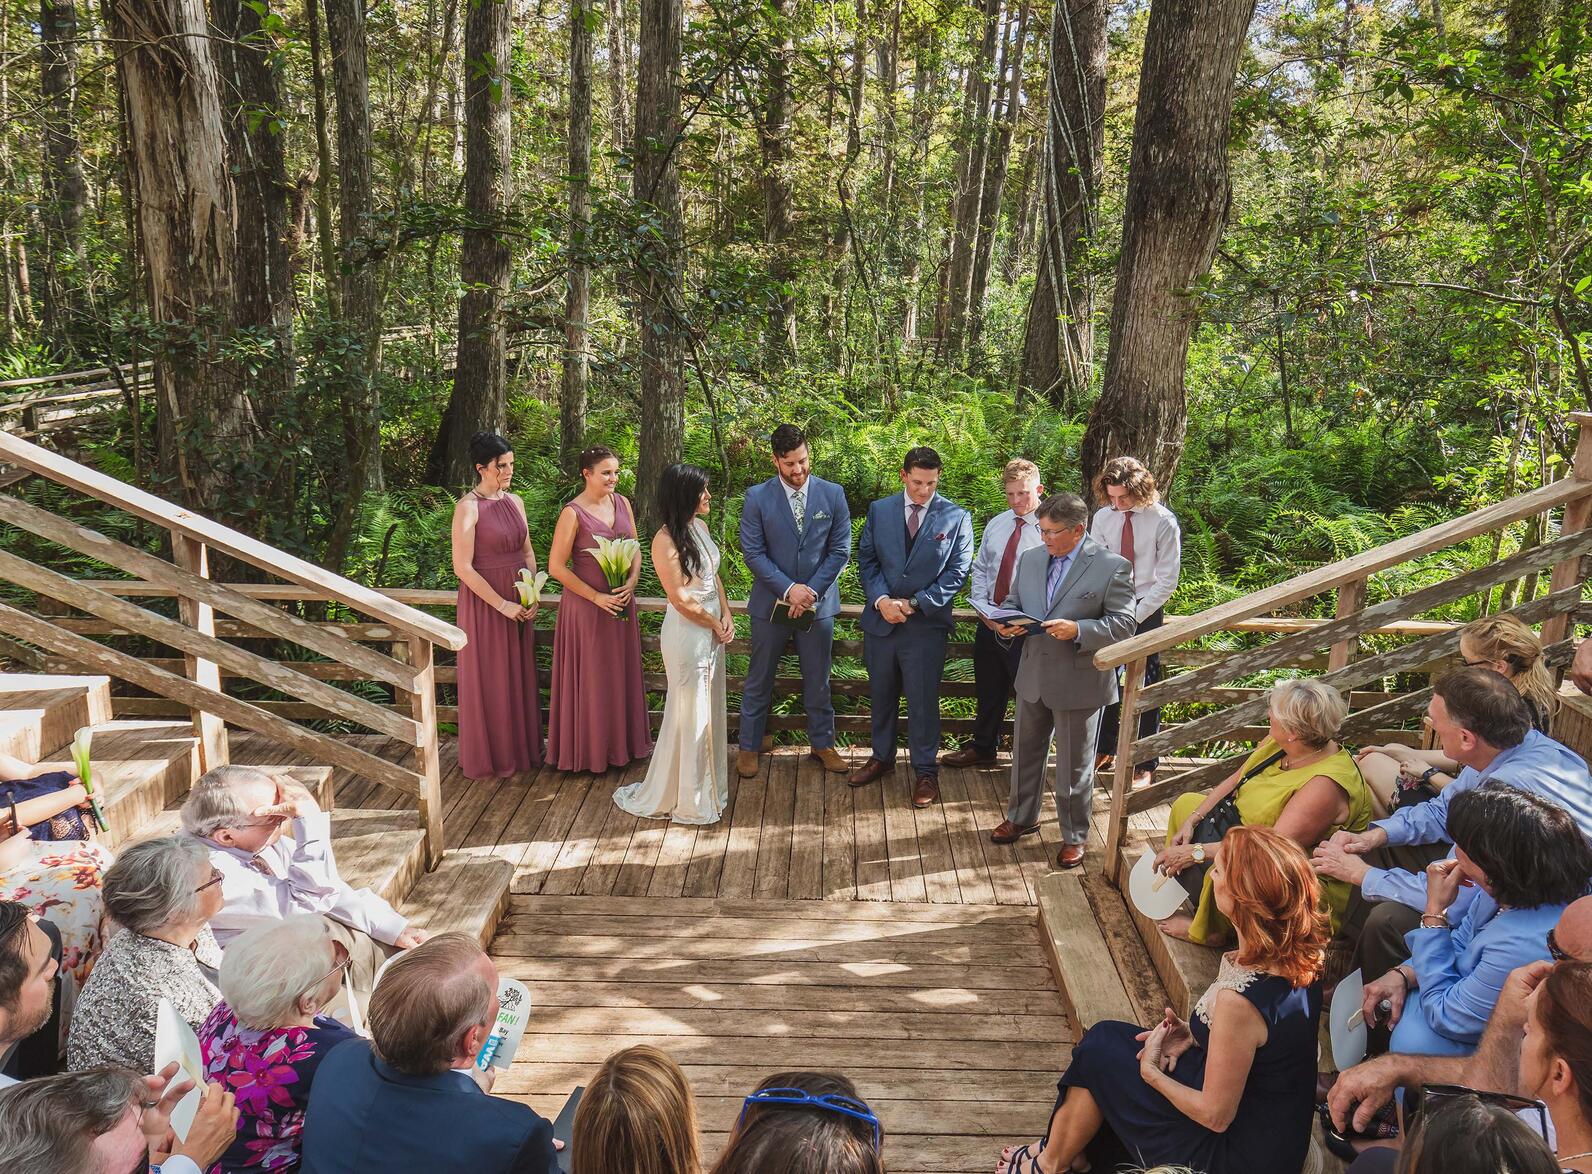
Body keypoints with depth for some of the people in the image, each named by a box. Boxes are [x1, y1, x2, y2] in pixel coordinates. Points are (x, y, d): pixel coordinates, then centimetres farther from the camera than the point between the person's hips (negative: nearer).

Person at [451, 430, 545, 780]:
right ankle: (489, 756, 19)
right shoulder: (468, 507, -14)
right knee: (488, 679, 5)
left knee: (520, 675, 14)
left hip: (520, 601, 6)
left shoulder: (514, 501, 6)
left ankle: (520, 748, 28)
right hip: (484, 601, -6)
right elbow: (462, 567, -17)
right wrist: (502, 604, -17)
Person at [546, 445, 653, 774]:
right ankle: (592, 750, 20)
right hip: (586, 604, -6)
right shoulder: (573, 513, -15)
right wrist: (597, 597, -16)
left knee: (622, 672, 14)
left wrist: (631, 583, -9)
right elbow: (556, 567, -14)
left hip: (622, 601, 6)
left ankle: (622, 742, 30)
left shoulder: (622, 503, 2)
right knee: (591, 676, 5)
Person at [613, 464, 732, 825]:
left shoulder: (700, 526, 5)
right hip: (688, 632, -8)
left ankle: (705, 785, 34)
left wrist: (727, 617, 2)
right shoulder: (665, 540, -19)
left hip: (713, 631, 8)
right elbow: (681, 599, -18)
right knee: (690, 713, 4)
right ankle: (686, 798, 19)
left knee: (709, 710, 18)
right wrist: (715, 624, -7)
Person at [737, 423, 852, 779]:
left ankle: (822, 743, 30)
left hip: (818, 602, 1)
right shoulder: (757, 498, -8)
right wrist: (788, 589, -17)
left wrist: (811, 590, -11)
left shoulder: (833, 494, -3)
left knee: (817, 680, 13)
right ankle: (749, 746, 24)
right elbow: (753, 553, -9)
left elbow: (840, 550, -2)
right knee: (759, 680, 10)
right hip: (771, 602, -1)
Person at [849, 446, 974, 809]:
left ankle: (926, 771, 17)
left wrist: (916, 603, -13)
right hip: (881, 619, 3)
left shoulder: (956, 517, -4)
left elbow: (957, 571, -6)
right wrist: (881, 600, -11)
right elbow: (866, 560, 5)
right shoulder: (879, 510, 4)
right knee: (881, 694, 16)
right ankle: (882, 757, 35)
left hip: (926, 623, -3)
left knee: (923, 700, 3)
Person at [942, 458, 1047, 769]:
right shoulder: (996, 524, 8)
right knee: (987, 690, 20)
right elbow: (979, 568, 14)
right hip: (989, 622, 6)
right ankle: (982, 748, 38)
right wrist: (981, 606, -1)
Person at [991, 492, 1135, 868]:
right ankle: (1021, 817, 40)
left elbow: (1123, 625, -14)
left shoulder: (1113, 567, -13)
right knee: (1025, 752, 20)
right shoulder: (1031, 559, 5)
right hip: (1033, 677, 6)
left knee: (1074, 766, 8)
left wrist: (1078, 630, -28)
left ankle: (1075, 837, 26)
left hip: (1079, 681, -5)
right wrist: (1008, 624, -7)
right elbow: (1013, 602, 16)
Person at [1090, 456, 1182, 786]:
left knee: (1145, 688, 3)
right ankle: (1105, 749, 31)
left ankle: (1145, 764, 16)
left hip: (1145, 611, -3)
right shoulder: (1103, 517, -1)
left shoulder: (1163, 522, -11)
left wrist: (1135, 616, -14)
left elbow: (1167, 579, -9)